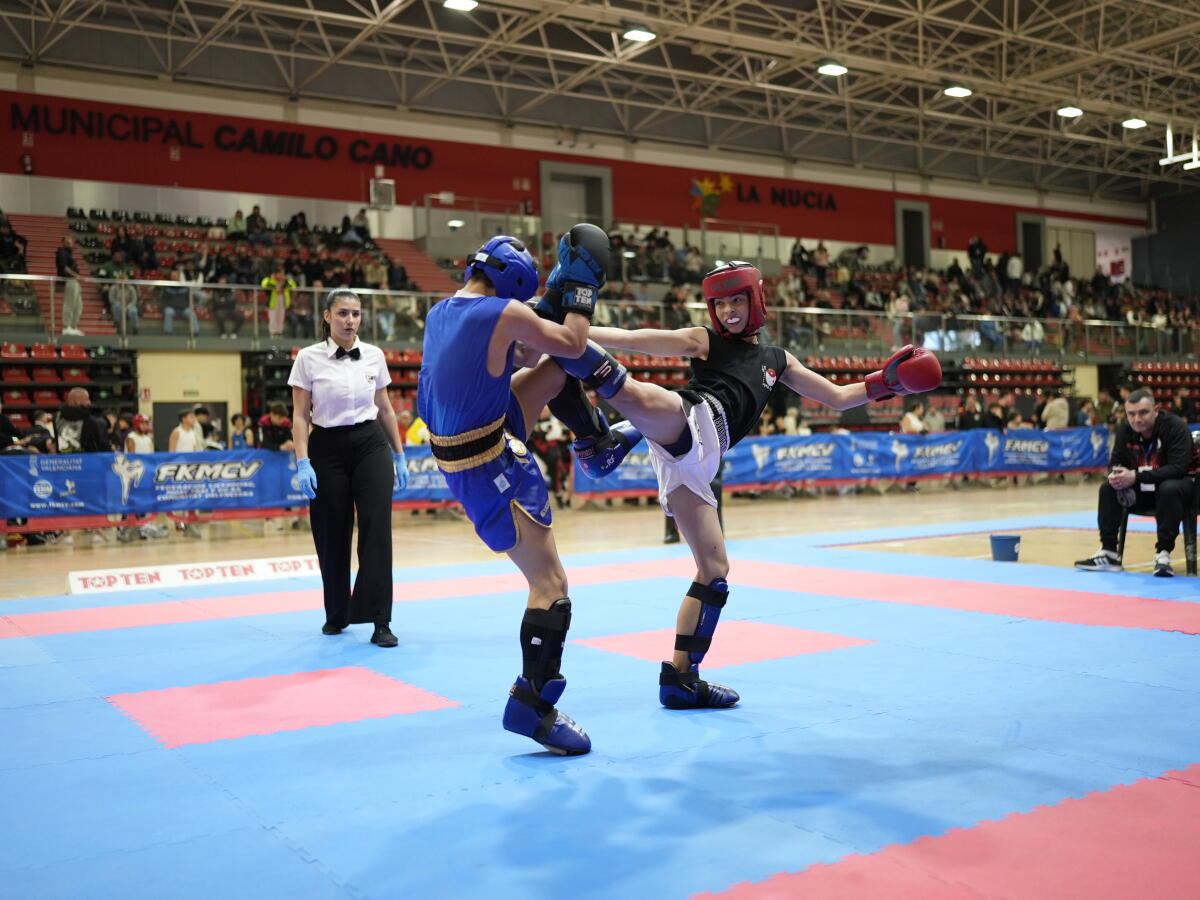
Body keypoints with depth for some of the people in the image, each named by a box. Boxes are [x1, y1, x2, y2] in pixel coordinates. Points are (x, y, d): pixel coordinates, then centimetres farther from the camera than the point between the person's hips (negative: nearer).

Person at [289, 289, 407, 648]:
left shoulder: (374, 355, 3)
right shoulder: (308, 358, -4)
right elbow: (300, 415, -5)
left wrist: (399, 455, 11)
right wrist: (302, 463, -14)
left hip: (371, 446, 1)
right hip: (328, 449, -1)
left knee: (377, 530, -9)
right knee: (332, 536, 7)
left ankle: (379, 621, -6)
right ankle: (337, 615, 27)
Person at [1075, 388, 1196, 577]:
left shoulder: (1176, 427, -22)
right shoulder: (1125, 430, -5)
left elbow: (1179, 467, -29)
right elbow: (1115, 462, 2)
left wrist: (1136, 476, -36)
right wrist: (1115, 474, -25)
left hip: (1176, 482, -5)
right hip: (1140, 490, 5)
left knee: (1170, 489, -37)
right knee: (1107, 488, -14)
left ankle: (1163, 554, -29)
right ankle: (1109, 553, -14)